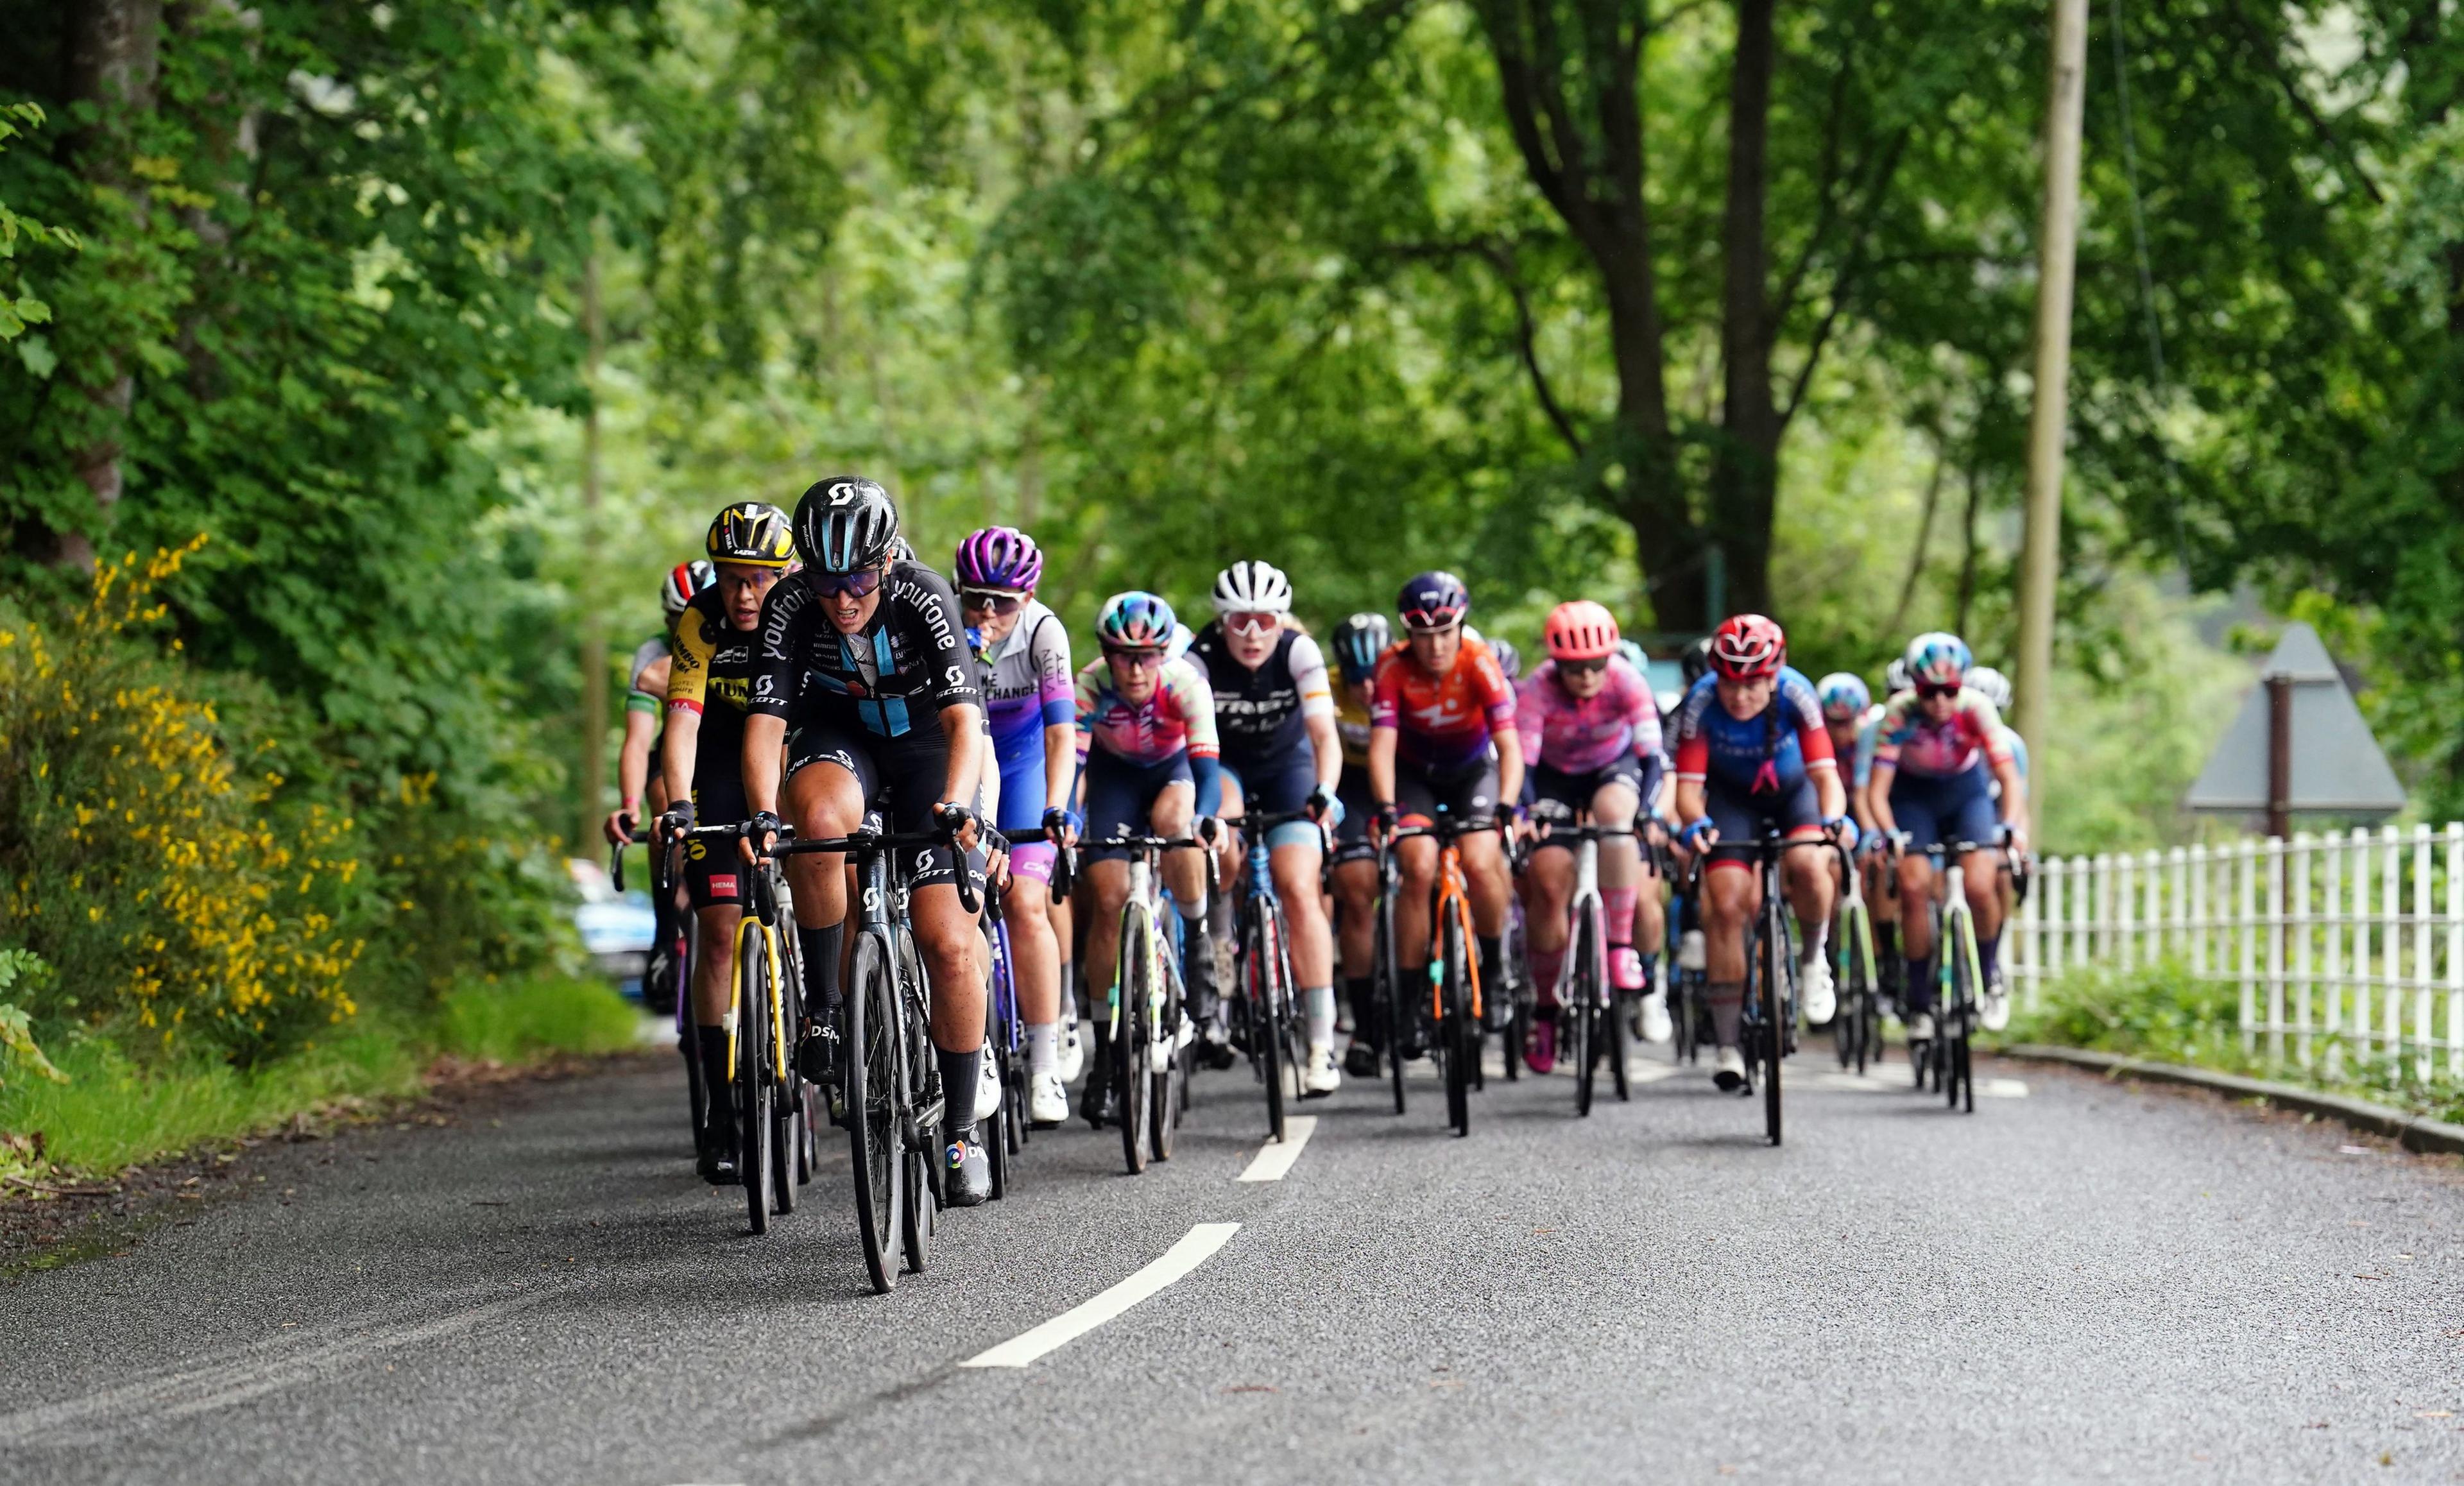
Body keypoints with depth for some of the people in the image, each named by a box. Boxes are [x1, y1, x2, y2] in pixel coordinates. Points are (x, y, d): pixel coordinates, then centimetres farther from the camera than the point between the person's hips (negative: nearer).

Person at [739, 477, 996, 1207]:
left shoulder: (923, 596, -29)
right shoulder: (790, 605, -24)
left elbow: (964, 718, -37)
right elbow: (765, 721, -27)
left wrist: (956, 804, -54)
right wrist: (762, 815, -44)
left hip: (922, 739, -1)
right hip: (837, 734, 1)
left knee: (947, 941, -11)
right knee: (819, 819, -37)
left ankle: (961, 1130, 3)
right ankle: (821, 1009, -20)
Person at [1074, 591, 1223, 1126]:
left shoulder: (1185, 682, -32)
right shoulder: (1091, 686, -30)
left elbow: (1207, 765, -40)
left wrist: (1205, 819, -59)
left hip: (1175, 765, -1)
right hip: (1115, 772, 1)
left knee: (1173, 819, -37)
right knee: (1109, 899, -12)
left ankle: (1197, 942, -13)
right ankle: (1106, 1052, -4)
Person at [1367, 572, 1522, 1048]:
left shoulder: (1480, 664, -26)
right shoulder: (1394, 668, -24)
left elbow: (1510, 746, -32)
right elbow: (1382, 746, -29)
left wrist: (1505, 809, -46)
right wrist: (1386, 810, -44)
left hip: (1472, 770, 0)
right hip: (1415, 774, 0)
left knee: (1480, 864, -25)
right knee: (1419, 869, -22)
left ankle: (1492, 964, 2)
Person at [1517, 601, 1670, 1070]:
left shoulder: (1627, 682, -28)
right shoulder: (1537, 691, -28)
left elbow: (1650, 755, -32)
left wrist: (1646, 810, -49)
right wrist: (1525, 813, -50)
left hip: (1615, 769, 0)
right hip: (1557, 776, 0)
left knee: (1614, 813, -35)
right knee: (1549, 886, -14)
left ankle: (1622, 949, -24)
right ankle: (1546, 1010, 1)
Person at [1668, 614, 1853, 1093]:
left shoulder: (1796, 694, -30)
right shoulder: (1701, 703, -29)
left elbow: (1826, 773, -34)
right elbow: (1689, 784, -29)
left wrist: (1834, 819, -54)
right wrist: (1694, 825, -50)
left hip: (1793, 791, -1)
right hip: (1732, 797, 1)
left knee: (1807, 864, -32)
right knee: (1727, 905, -13)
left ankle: (1813, 959, -1)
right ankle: (1729, 1048, -6)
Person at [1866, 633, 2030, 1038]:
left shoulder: (1976, 708, -27)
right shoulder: (1900, 714, -29)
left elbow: (2010, 779, -28)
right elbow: (1877, 790, -29)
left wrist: (2012, 827, -45)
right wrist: (1891, 835, -46)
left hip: (1966, 791, 0)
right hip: (1914, 795, 0)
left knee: (1980, 886, -21)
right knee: (1914, 888, -19)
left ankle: (1990, 976, 5)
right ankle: (1919, 1000, -4)